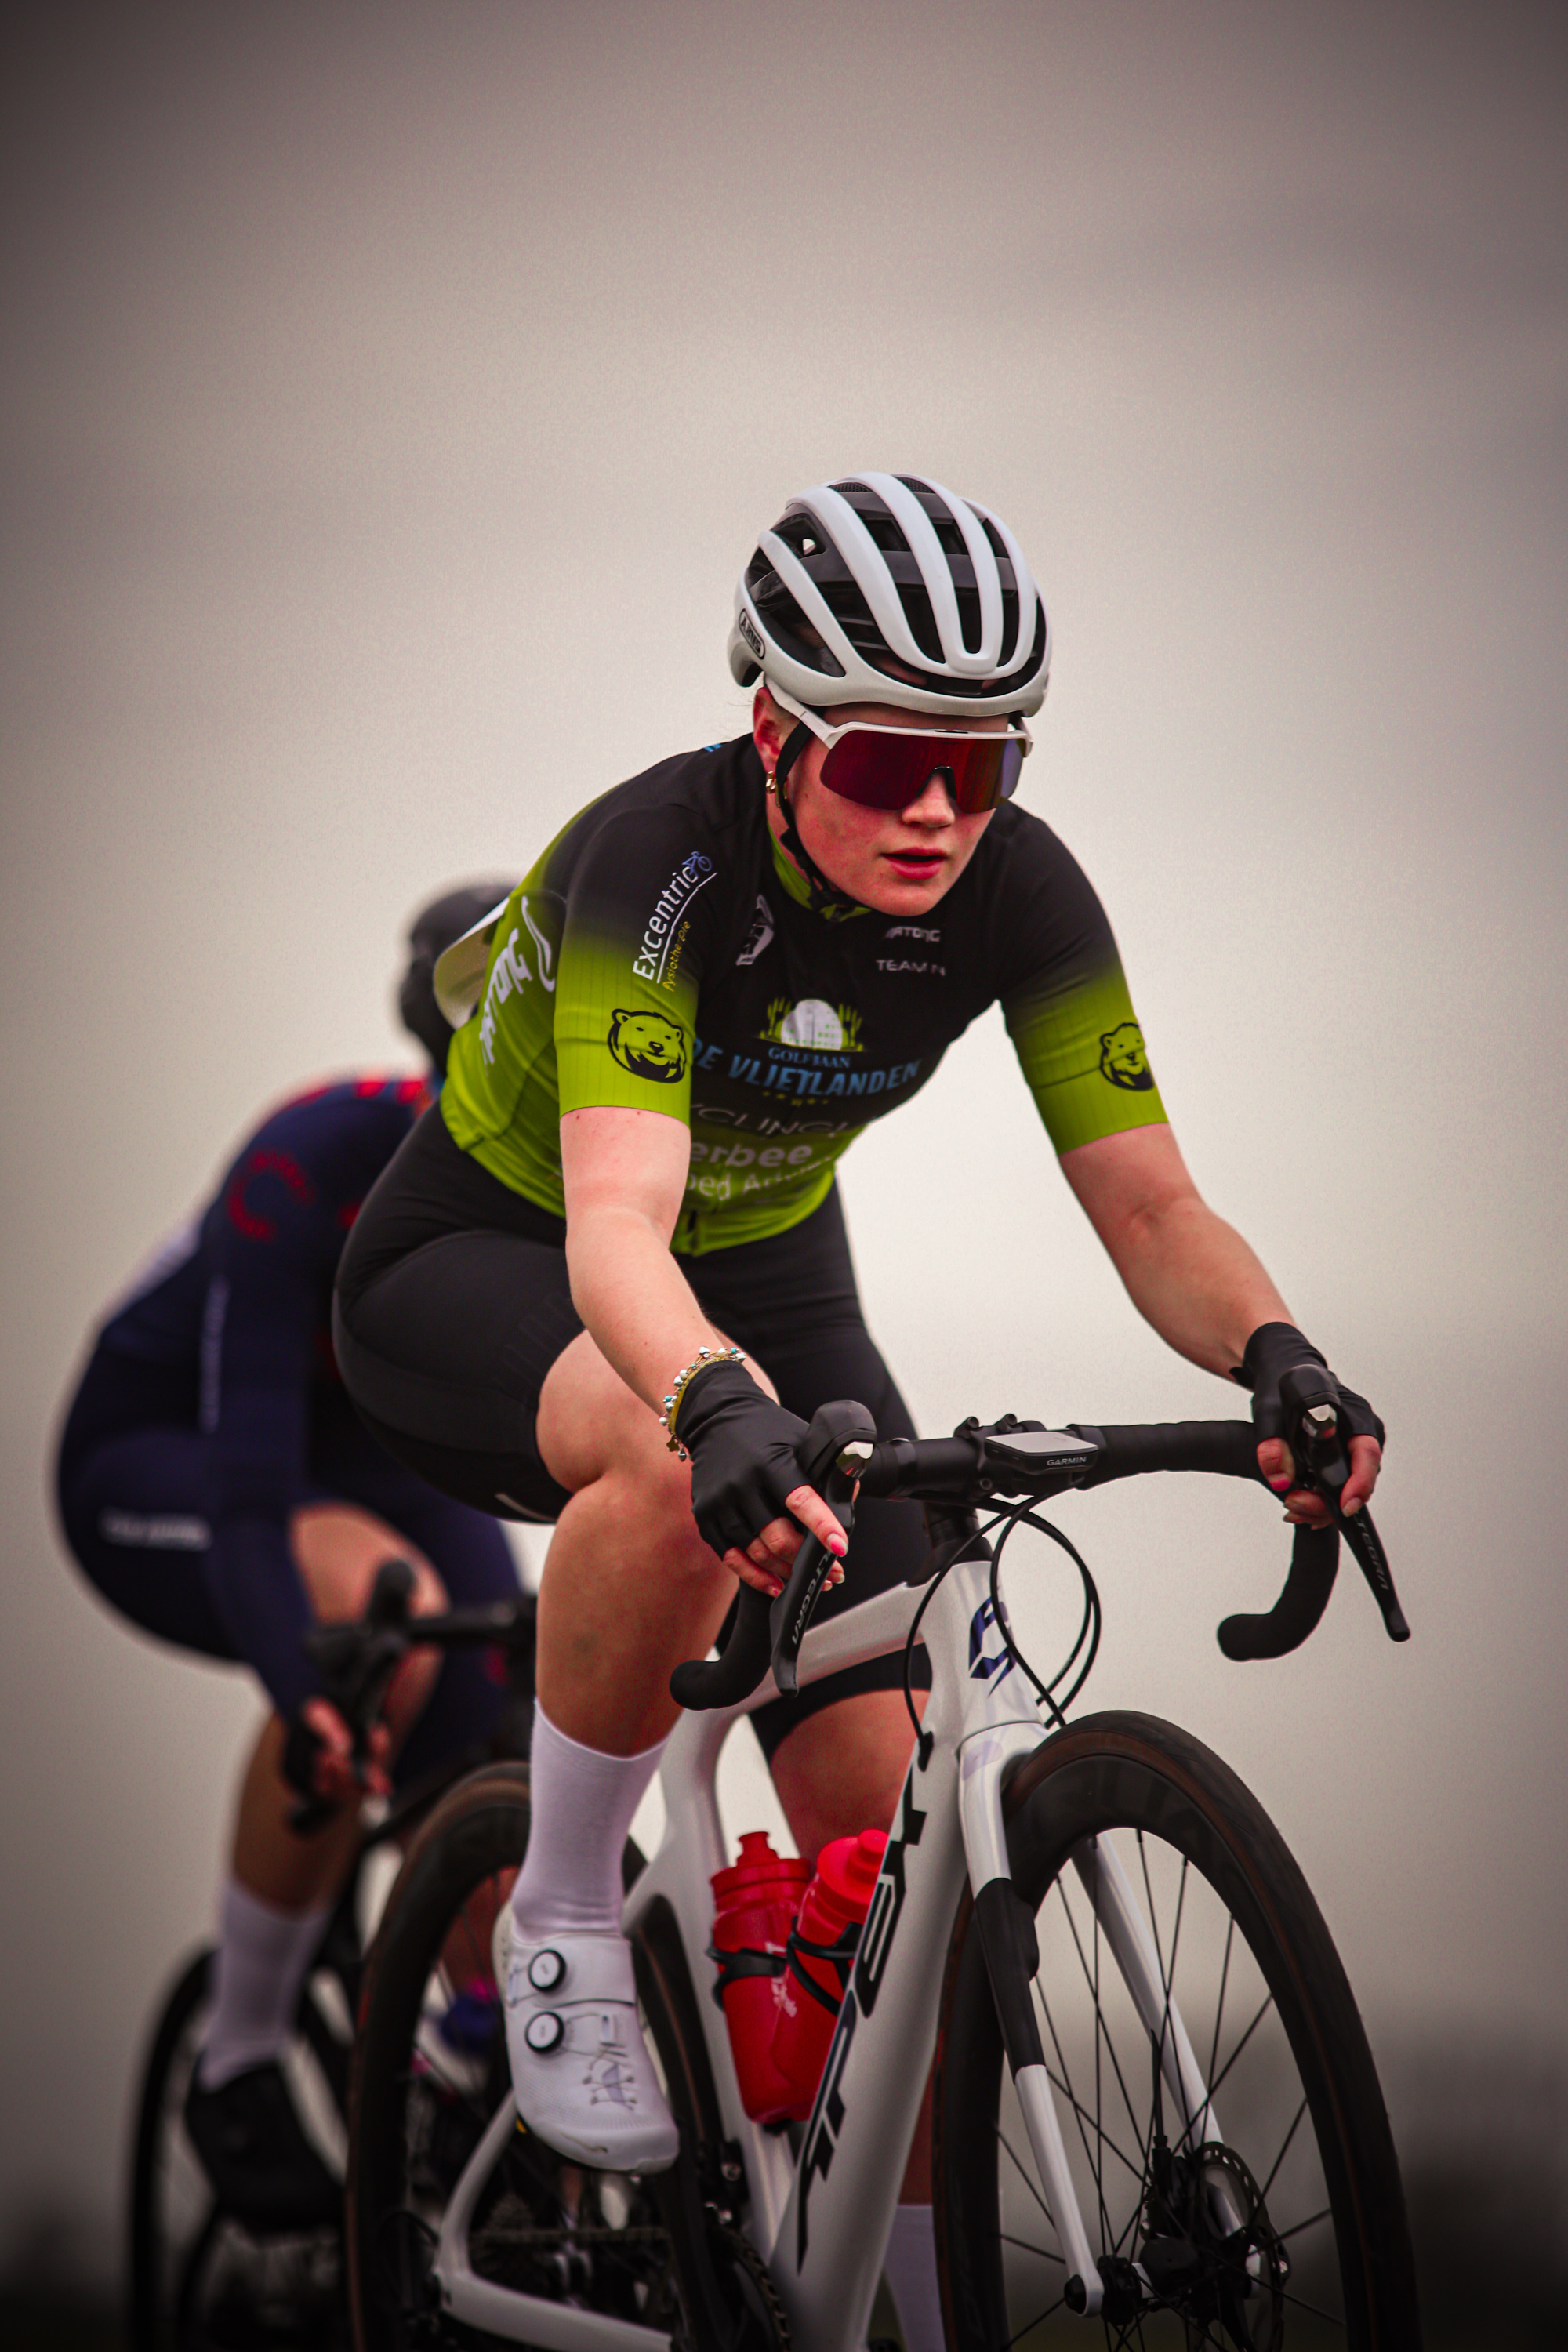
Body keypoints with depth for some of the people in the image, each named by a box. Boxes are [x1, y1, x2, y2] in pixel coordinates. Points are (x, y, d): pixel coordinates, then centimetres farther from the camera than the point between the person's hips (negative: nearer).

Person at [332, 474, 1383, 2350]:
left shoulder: (1014, 891, -19)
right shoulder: (660, 859, -33)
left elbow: (1150, 1207, -20)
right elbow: (613, 1227, -46)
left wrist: (1274, 1356, -42)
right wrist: (727, 1407, -66)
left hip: (768, 1275, 5)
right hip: (485, 1271, -5)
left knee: (890, 1831, -9)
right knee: (687, 1464, -41)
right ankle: (564, 1925, -19)